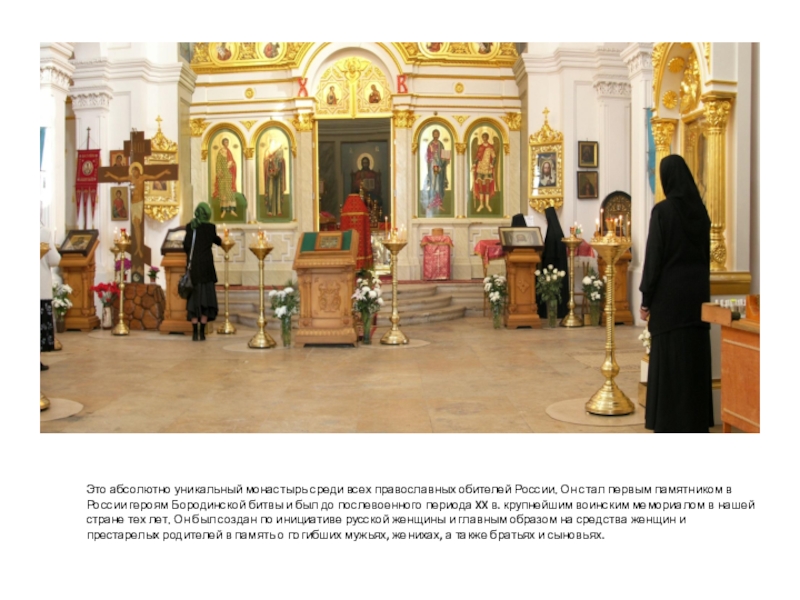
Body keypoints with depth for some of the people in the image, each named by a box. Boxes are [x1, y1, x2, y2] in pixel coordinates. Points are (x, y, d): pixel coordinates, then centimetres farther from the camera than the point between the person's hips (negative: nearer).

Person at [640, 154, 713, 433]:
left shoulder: (662, 210, -11)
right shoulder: (700, 209, 7)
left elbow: (654, 256, -12)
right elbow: (707, 252, 13)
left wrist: (646, 299, -7)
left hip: (670, 292, -6)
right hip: (698, 289, 6)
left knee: (670, 360, -1)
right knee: (696, 356, 11)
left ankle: (670, 423, 3)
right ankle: (697, 421, 18)